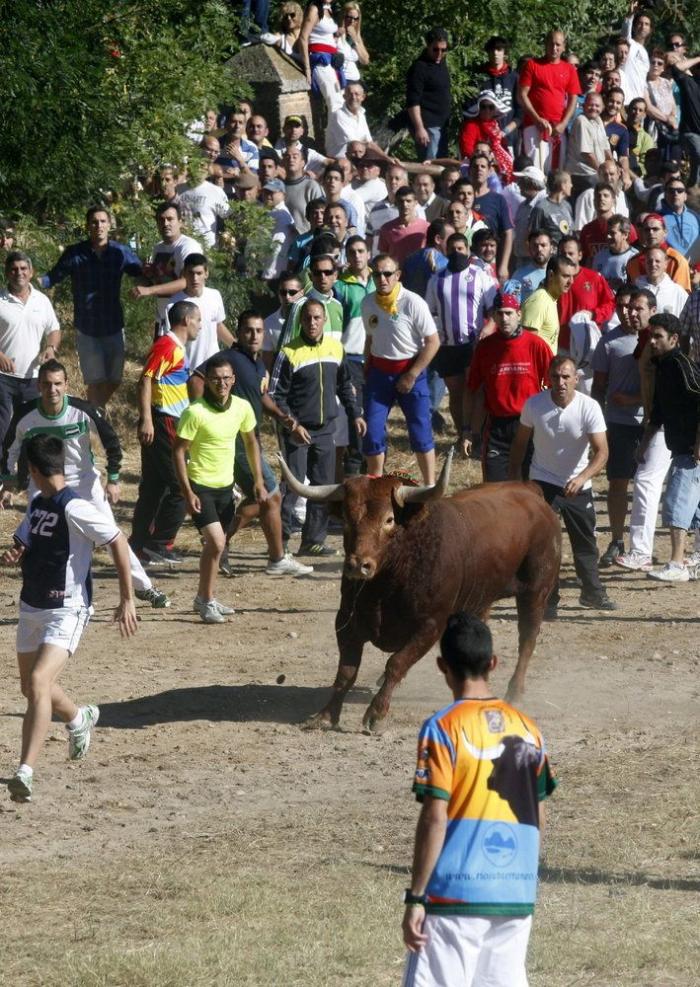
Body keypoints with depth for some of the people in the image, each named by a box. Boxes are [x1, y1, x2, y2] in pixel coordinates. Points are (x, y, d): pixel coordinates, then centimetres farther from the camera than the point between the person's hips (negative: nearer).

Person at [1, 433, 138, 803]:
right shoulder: (37, 505, 8)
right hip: (31, 607, 9)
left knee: (39, 681, -24)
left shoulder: (74, 509, -17)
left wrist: (127, 600, -12)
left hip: (66, 611, -9)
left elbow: (118, 542, -14)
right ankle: (79, 719, 51)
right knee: (31, 686, 20)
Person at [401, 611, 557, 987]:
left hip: (456, 897, -6)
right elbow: (537, 821, 13)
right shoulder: (527, 728, 9)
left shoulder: (443, 728, -8)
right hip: (517, 897, 6)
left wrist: (415, 898, -9)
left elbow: (434, 819, -12)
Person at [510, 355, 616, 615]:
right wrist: (514, 477, 3)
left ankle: (592, 592, 35)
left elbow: (601, 451, -23)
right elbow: (520, 442, 1)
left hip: (578, 485, 1)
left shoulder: (589, 408, -20)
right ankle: (547, 600, -7)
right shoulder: (534, 405, -15)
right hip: (543, 483, -1)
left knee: (585, 542, 15)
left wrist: (582, 477, -39)